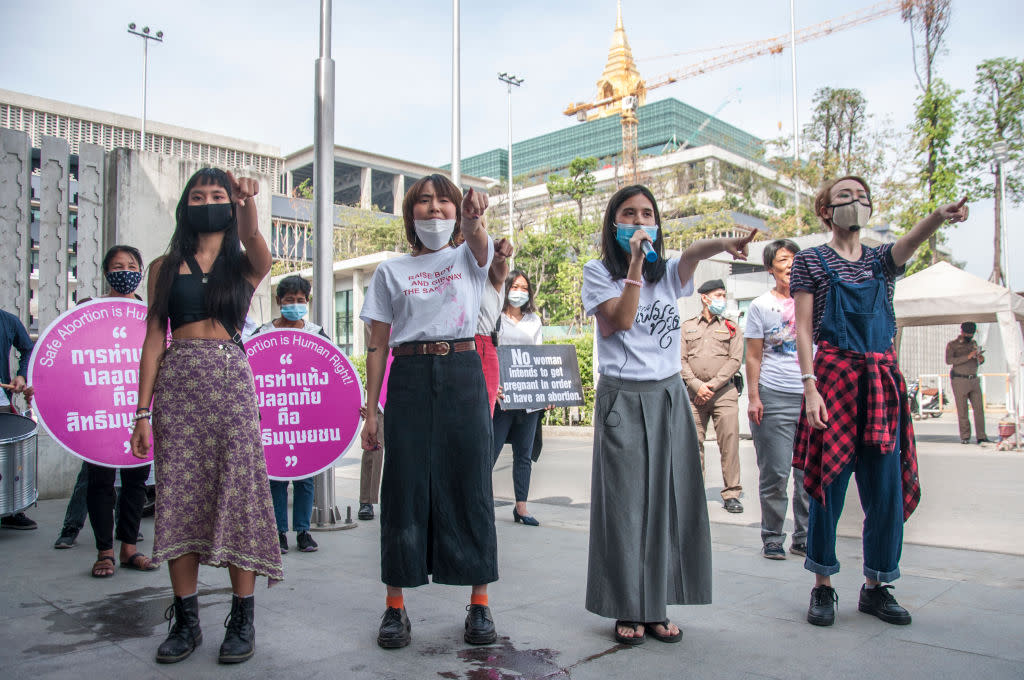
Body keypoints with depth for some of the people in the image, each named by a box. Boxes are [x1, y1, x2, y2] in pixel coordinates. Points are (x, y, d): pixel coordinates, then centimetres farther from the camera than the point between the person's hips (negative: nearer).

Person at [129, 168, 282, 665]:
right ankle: (185, 620, 13)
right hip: (176, 384, 2)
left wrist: (248, 201, -37)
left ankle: (242, 620, 6)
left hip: (230, 382, -2)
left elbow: (258, 248, -17)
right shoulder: (165, 266, 13)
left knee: (237, 493, -3)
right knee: (179, 497, 2)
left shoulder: (244, 264, 9)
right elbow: (154, 339, 8)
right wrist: (143, 411, 2)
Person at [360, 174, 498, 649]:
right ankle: (395, 606, 12)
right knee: (404, 489, 0)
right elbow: (377, 346, 9)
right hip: (409, 379, 1)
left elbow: (478, 242, -16)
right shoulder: (390, 271, 12)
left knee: (469, 485, 0)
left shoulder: (469, 257, 11)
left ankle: (479, 604, 11)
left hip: (462, 375, 0)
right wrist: (370, 410, 1)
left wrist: (472, 218, -40)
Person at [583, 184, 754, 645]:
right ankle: (628, 610, 10)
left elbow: (693, 254, -15)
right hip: (622, 399, -3)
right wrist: (634, 264, -16)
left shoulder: (667, 272, 10)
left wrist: (722, 244, -36)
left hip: (669, 397, 4)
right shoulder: (598, 272, 2)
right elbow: (620, 321, -14)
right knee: (625, 503, -1)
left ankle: (656, 607, 16)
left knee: (668, 501, 5)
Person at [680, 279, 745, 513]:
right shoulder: (687, 327, 14)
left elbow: (735, 360, 3)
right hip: (694, 393, 1)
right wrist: (697, 385, -8)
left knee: (729, 441, -6)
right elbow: (681, 360, 6)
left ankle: (731, 494, 0)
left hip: (724, 392, 0)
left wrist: (712, 384, -8)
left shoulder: (731, 328, 13)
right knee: (694, 442, 1)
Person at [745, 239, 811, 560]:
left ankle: (804, 538, 18)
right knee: (775, 473, -1)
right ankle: (772, 538, 12)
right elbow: (753, 357, 2)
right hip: (774, 397, -3)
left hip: (812, 394, 3)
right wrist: (753, 397, -4)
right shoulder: (761, 305, 6)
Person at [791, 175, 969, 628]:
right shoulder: (810, 261, 4)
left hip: (882, 382, 4)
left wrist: (940, 215, -32)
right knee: (829, 485, 0)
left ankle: (875, 586, 20)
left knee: (887, 490, 4)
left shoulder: (882, 260, 15)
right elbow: (803, 330, -3)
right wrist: (810, 386, -14)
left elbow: (911, 240, -9)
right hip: (832, 378, -4)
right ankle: (822, 587, 13)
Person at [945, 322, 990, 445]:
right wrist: (967, 357, -24)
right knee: (962, 409, -2)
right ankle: (965, 437, 5)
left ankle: (981, 437, 2)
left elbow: (977, 363, 23)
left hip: (974, 380, 5)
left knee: (979, 408, -1)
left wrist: (981, 359, 0)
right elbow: (949, 360, -18)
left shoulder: (973, 343, 16)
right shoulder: (952, 345, -2)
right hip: (959, 381, -5)